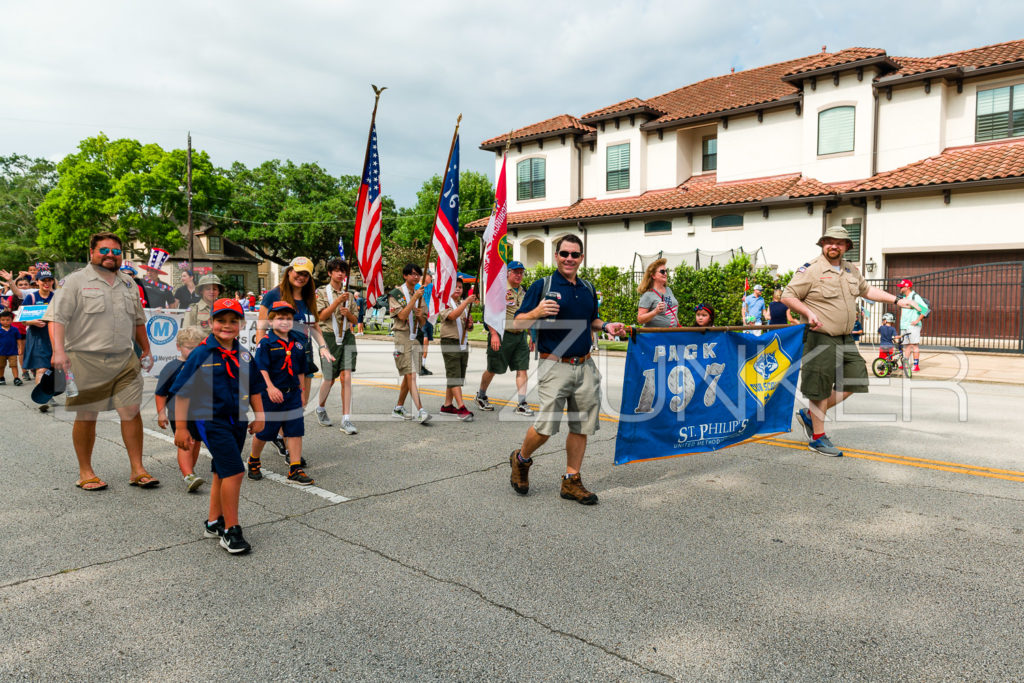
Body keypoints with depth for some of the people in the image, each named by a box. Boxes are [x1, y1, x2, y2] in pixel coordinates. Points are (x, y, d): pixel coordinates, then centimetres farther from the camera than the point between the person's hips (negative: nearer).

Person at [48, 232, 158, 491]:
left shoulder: (128, 284, 17)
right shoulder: (75, 281, -1)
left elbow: (138, 320, 25)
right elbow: (57, 317, -8)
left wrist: (146, 350, 23)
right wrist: (59, 350, -21)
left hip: (125, 361, 4)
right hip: (86, 360, -4)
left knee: (132, 412, 0)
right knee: (86, 417, 5)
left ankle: (138, 470, 7)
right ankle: (85, 473, 19)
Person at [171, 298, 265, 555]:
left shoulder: (243, 355, 6)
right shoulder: (201, 354, -10)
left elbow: (254, 387, 16)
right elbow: (183, 391, -8)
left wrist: (259, 416, 14)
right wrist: (181, 427, -9)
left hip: (237, 420, 6)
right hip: (210, 420, -6)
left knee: (222, 472, 17)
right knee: (234, 471, -14)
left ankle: (214, 523, 31)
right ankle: (231, 531, -4)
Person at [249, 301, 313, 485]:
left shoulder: (297, 342, 7)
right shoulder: (266, 343, -8)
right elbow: (261, 368, -17)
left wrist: (300, 390, 16)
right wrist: (270, 387, -29)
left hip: (292, 394, 4)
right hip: (271, 395, -4)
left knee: (295, 430, 1)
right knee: (264, 430, 7)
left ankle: (295, 469, 7)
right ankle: (253, 462, 33)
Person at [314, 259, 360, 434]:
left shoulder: (349, 295, 13)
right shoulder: (321, 292, 1)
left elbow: (355, 320, 14)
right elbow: (321, 316, -10)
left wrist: (348, 313, -8)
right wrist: (338, 301, -19)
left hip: (347, 337, 3)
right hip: (329, 336, -3)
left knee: (346, 377, -8)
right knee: (329, 379, 5)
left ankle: (346, 420, -8)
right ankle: (320, 409, 33)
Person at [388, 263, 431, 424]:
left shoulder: (419, 294, 16)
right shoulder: (396, 293, -3)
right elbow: (402, 316, -17)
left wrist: (420, 315, -6)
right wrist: (414, 298, -19)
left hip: (416, 337, 7)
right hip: (402, 337, -7)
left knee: (408, 376, 10)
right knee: (411, 375, -13)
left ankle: (398, 408, 21)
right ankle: (420, 411, -20)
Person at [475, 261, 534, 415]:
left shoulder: (524, 292, 15)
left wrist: (532, 336, 18)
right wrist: (494, 334, -22)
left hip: (521, 336, 6)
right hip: (501, 335, -6)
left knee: (522, 369, -1)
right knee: (493, 369, 6)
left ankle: (521, 404, 1)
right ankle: (481, 395, 28)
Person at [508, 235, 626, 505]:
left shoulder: (588, 288, 15)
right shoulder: (542, 286, -1)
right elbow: (518, 322, -2)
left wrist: (606, 326, 8)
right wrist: (536, 312, -22)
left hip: (585, 367, 6)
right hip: (555, 366, -5)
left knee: (581, 426, 7)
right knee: (546, 425, -9)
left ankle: (571, 481, 19)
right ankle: (520, 459, 20)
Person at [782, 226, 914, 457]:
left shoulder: (851, 271, 14)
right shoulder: (811, 269, -10)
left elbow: (867, 290, 30)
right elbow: (788, 296, -11)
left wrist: (896, 300, 27)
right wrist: (808, 313, -25)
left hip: (844, 338, 8)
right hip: (821, 338, -8)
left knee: (854, 379, 9)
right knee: (821, 387, -2)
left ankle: (810, 415, 21)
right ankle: (818, 438, 11)